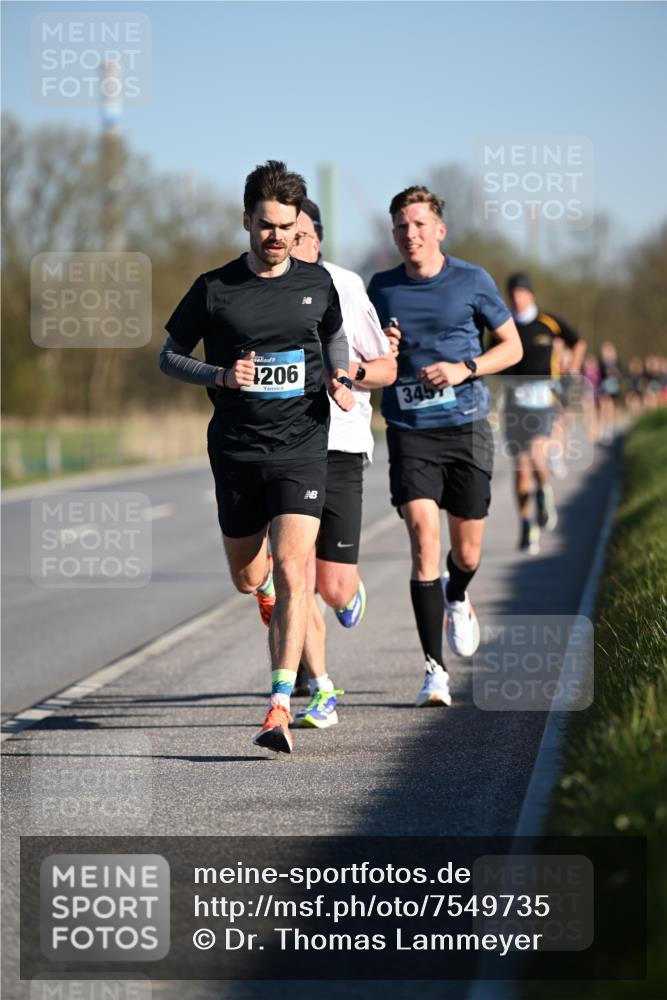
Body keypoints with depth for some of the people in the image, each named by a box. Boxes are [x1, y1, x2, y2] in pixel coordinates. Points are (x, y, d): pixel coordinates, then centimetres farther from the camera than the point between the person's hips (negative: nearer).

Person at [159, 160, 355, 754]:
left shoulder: (317, 284, 4)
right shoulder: (214, 289, -3)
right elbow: (169, 357, 5)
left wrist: (342, 384, 4)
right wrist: (221, 376, -12)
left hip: (302, 446, -1)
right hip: (237, 452, 1)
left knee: (292, 572, -16)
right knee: (247, 580, 13)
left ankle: (280, 705, -18)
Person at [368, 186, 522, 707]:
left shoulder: (472, 281, 1)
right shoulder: (382, 288, 6)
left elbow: (512, 347, 5)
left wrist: (464, 368, -11)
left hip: (467, 428, 0)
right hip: (409, 433, 0)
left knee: (467, 553, 7)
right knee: (423, 537, -15)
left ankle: (457, 600, 46)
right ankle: (435, 670, -12)